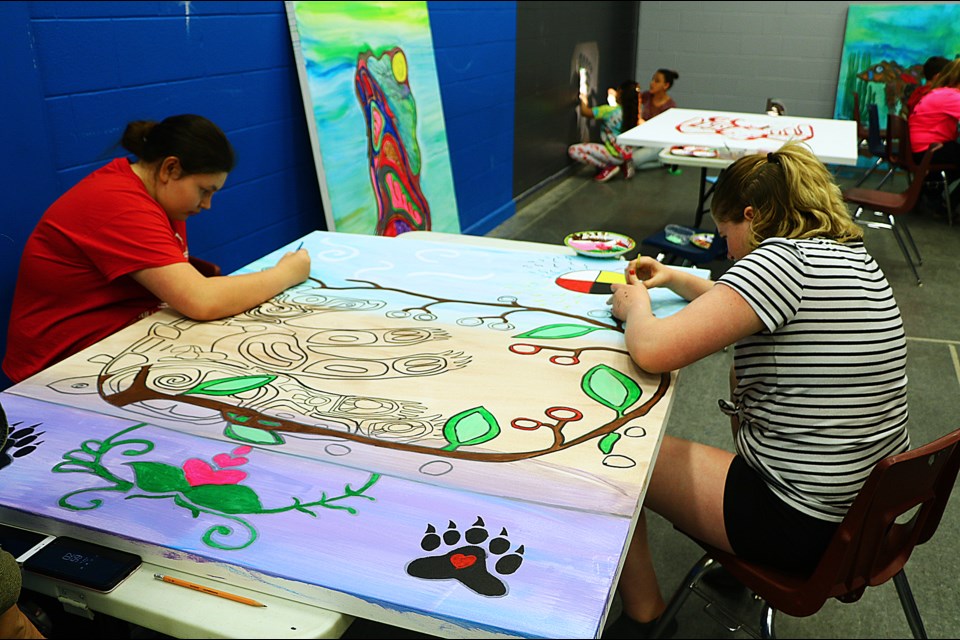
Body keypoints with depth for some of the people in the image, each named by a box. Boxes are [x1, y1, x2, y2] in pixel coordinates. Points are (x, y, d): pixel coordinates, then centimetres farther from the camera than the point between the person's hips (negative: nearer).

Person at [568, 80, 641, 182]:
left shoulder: (610, 111, -19)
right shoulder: (632, 110, 1)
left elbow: (584, 112, -14)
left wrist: (583, 100, 5)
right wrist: (615, 97, 35)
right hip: (627, 153, 8)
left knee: (573, 150, -12)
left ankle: (609, 167, -9)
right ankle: (623, 164, 12)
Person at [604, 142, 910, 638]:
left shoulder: (780, 260, -22)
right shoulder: (852, 257, 7)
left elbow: (653, 350, -28)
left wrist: (636, 305, -7)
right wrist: (676, 279, 16)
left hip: (806, 526, -9)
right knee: (742, 371, 31)